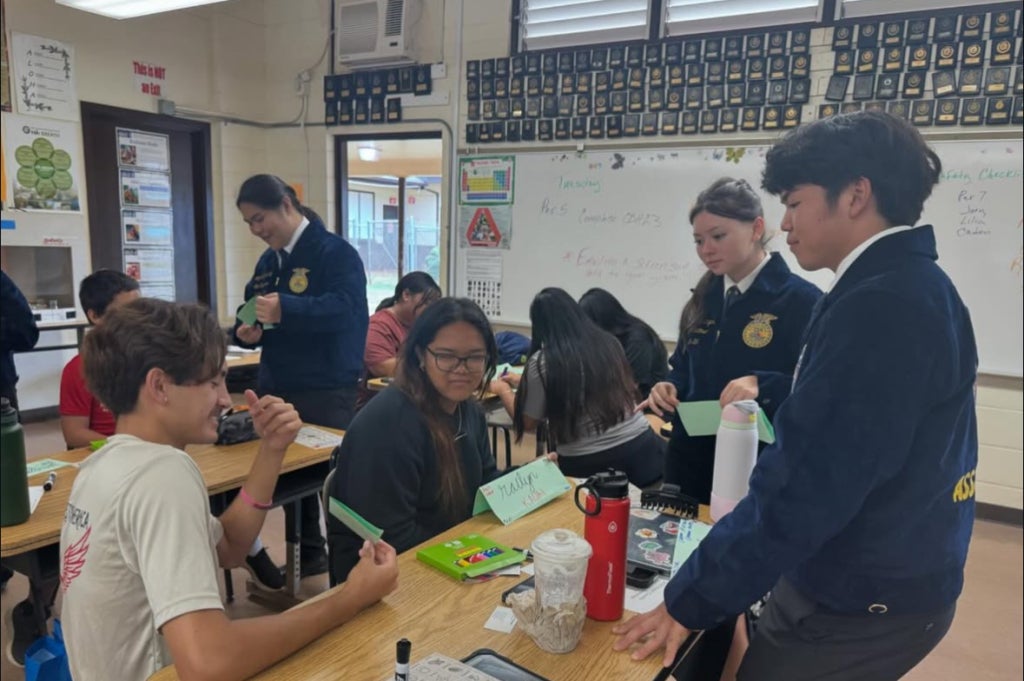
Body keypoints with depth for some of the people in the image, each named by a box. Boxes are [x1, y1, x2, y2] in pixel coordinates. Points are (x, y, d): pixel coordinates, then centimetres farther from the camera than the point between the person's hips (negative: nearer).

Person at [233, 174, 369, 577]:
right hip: (277, 388, 8)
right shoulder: (268, 261, 14)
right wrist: (248, 331, -2)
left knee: (332, 475, 0)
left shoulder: (335, 252, -11)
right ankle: (307, 553, 33)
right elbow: (251, 309, 21)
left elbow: (343, 308, -26)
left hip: (326, 392, -8)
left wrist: (286, 309, -37)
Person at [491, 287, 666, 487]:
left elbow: (527, 422, 2)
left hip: (585, 464, -4)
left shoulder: (542, 362, -9)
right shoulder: (609, 343, 7)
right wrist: (524, 382, 35)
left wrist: (503, 390, 22)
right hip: (639, 447, 4)